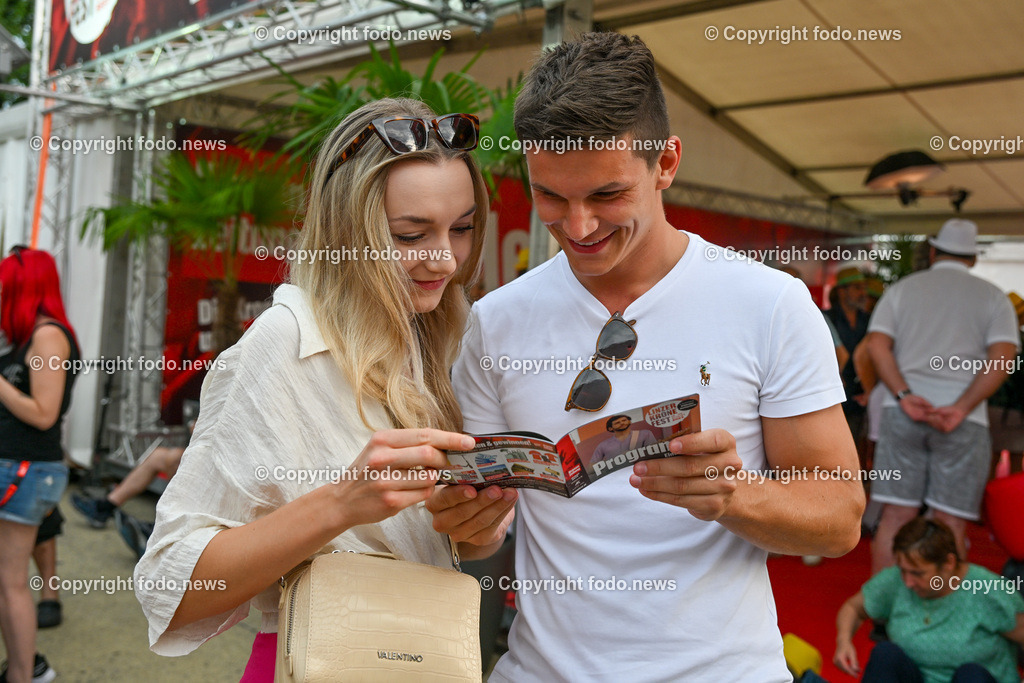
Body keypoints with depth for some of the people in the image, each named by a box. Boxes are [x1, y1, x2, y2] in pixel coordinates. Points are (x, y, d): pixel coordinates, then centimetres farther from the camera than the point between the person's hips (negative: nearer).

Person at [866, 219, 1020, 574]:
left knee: (895, 517, 4)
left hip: (902, 412, 2)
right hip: (965, 419, -1)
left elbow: (877, 345, -2)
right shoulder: (992, 296, 9)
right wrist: (961, 409, -12)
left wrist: (904, 396, -10)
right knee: (950, 524, 3)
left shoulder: (901, 289, 12)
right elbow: (1002, 357, -5)